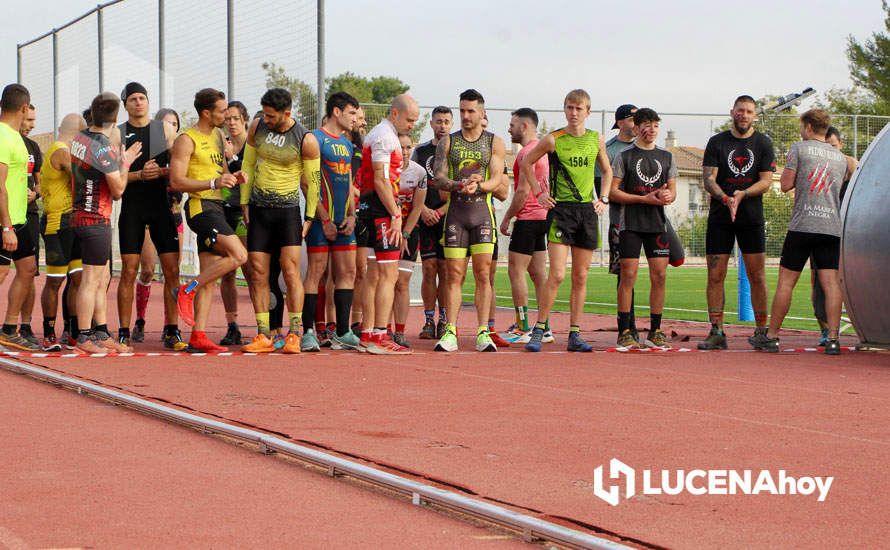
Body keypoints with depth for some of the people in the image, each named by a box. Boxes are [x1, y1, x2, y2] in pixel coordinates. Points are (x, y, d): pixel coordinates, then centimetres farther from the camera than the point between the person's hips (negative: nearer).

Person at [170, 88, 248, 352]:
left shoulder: (218, 135, 18)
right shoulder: (186, 140, -8)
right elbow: (176, 182, -14)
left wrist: (234, 178, 8)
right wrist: (214, 183, -22)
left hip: (216, 207, 9)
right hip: (200, 207, -9)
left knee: (209, 277, 4)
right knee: (238, 255, -22)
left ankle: (198, 337, 3)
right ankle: (186, 291, -12)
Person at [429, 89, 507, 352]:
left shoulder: (494, 143, 8)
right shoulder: (447, 142, 11)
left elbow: (497, 180, -2)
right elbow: (438, 178, 2)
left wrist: (478, 185, -23)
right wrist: (456, 185, -19)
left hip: (482, 212, -1)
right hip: (455, 212, 1)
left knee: (483, 274, -5)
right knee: (454, 275, -2)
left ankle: (483, 333, -3)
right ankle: (450, 333, -2)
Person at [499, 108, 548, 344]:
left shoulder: (527, 152, -14)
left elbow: (523, 192, -19)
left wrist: (507, 218, -10)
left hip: (528, 218, -10)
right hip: (542, 216, 10)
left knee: (516, 271, -6)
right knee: (538, 273, 9)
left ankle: (522, 329, -8)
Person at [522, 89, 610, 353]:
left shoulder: (596, 139, 7)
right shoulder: (553, 140, -3)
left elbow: (607, 170, 22)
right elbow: (525, 163, 9)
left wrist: (603, 200, 11)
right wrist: (538, 192, 3)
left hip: (587, 211, 4)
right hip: (561, 210, -4)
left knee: (580, 277, 6)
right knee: (557, 274, -13)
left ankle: (575, 334, 11)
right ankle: (538, 330, -3)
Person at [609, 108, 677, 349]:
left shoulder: (666, 157, 14)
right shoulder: (624, 156, 2)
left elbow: (673, 191, 15)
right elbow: (612, 192, -4)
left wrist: (667, 195, -10)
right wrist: (645, 199, -13)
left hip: (657, 223, 4)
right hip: (630, 223, -4)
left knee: (659, 275, 0)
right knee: (628, 275, -7)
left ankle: (655, 331, 8)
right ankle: (624, 332, -3)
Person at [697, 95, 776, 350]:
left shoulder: (762, 143, 6)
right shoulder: (717, 142, 5)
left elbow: (766, 181, -1)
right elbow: (708, 179, -3)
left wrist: (742, 194, -18)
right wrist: (726, 198, -22)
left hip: (752, 217, 0)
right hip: (720, 217, 0)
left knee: (757, 276, 0)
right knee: (715, 276, -2)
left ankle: (761, 331, 7)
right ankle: (716, 332, 3)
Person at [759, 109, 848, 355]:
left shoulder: (799, 148, 1)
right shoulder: (840, 157, 17)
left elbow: (786, 184, -2)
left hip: (803, 225, -4)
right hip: (832, 226, 4)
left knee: (786, 280, 2)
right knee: (830, 282, -1)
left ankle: (772, 337, 5)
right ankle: (832, 339, -9)